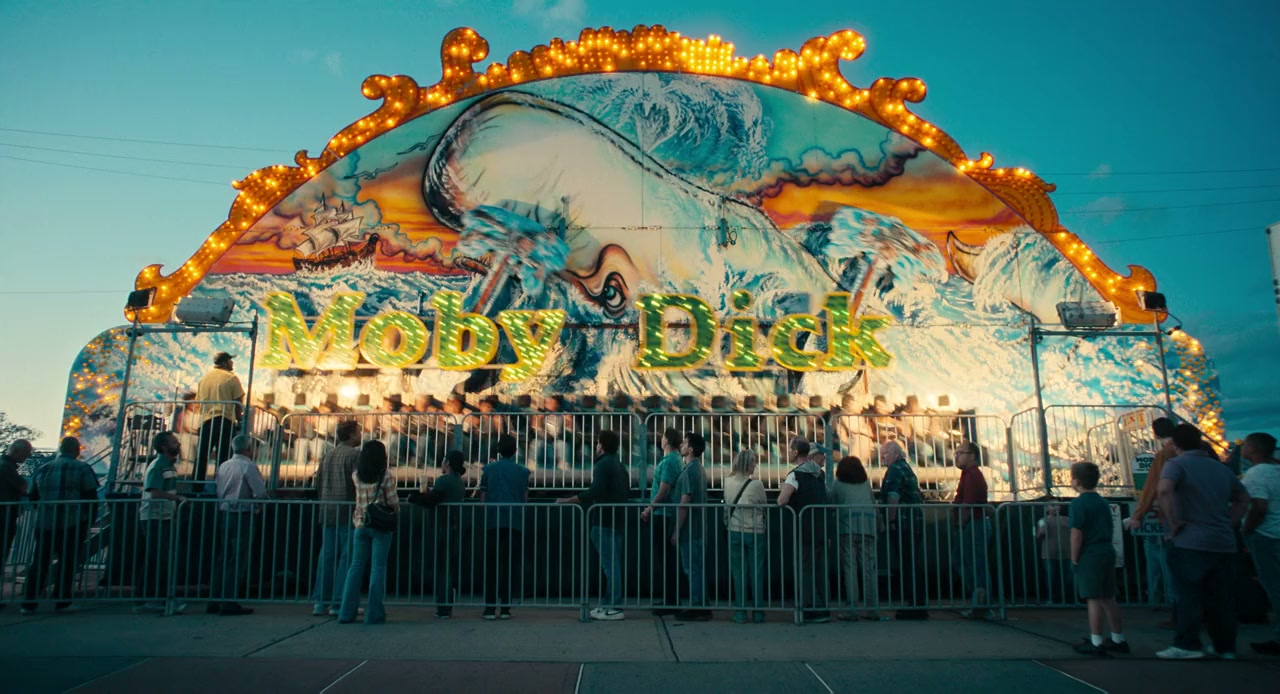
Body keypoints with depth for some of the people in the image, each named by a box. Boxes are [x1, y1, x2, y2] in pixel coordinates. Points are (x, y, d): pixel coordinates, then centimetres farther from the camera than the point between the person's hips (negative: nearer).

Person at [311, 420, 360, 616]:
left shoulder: (327, 456, 15)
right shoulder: (355, 454, -8)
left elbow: (317, 484, 16)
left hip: (327, 512, 7)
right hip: (347, 512, -7)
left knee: (326, 556, 10)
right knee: (347, 556, -2)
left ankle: (320, 602, 11)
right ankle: (338, 603, -3)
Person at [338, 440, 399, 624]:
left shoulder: (356, 476, 2)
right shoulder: (386, 476, -10)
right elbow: (393, 503, -9)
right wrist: (396, 512, 12)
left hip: (360, 524, 4)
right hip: (381, 526, -4)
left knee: (356, 567, 10)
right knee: (378, 568, 1)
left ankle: (347, 612, 12)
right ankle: (374, 613, 1)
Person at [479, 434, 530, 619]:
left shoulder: (489, 469, 4)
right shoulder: (522, 471, 5)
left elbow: (483, 498, 5)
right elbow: (525, 498, 8)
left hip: (492, 522, 0)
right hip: (515, 522, 0)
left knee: (492, 565, 5)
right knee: (510, 565, 5)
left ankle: (490, 608, 3)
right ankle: (505, 607, 4)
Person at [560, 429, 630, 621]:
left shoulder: (603, 464, -11)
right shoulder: (619, 465, 16)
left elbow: (595, 492, -24)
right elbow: (626, 492, 20)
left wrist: (567, 501, -22)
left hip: (605, 523, -9)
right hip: (618, 522, 9)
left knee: (610, 565, -7)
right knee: (615, 564, 12)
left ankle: (614, 608, -4)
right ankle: (610, 604, 18)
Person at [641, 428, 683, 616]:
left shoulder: (668, 462, -16)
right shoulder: (677, 460, 13)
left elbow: (663, 491, -20)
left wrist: (649, 510, -10)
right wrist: (651, 509, 19)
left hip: (662, 515, -9)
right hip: (670, 515, 9)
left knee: (664, 558, -4)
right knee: (669, 558, 14)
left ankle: (669, 602, 1)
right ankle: (672, 598, 21)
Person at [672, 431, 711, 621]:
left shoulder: (690, 470, -17)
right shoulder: (698, 468, 13)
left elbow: (684, 503, -20)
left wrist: (677, 530, -16)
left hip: (690, 528, -9)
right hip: (696, 527, 9)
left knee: (692, 569, -3)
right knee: (695, 568, 14)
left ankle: (697, 609, 3)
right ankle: (699, 607, 19)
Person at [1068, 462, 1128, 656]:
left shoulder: (1079, 503, -12)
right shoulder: (1102, 502, 13)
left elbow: (1077, 533, -18)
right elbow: (1110, 528, 18)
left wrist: (1074, 558, -11)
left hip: (1090, 555, -8)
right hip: (1107, 551, 8)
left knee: (1094, 599, -4)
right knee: (1108, 598, 15)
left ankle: (1096, 643, -1)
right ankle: (1118, 640, 22)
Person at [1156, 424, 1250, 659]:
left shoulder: (1177, 464, -6)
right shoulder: (1221, 468, 15)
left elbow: (1165, 490, -25)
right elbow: (1243, 498, 25)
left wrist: (1173, 523, -16)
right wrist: (1228, 523, 19)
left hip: (1189, 543, -6)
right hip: (1224, 543, 6)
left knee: (1188, 595, -2)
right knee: (1221, 597, 12)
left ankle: (1187, 645, -1)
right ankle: (1226, 647, 18)